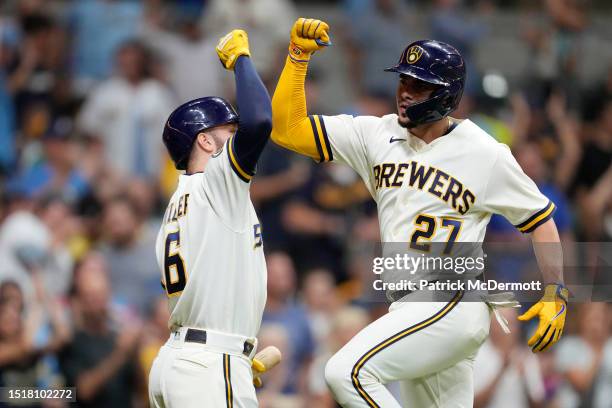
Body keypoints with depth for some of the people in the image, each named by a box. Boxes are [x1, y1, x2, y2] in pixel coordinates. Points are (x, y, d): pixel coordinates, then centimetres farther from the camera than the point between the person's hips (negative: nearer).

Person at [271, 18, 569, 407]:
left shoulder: (486, 154, -6)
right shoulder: (377, 136, 7)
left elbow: (540, 218, 4)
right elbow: (287, 129, 5)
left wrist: (556, 294, -3)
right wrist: (298, 54, -4)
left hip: (454, 303, -7)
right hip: (408, 309, 7)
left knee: (348, 371, -23)